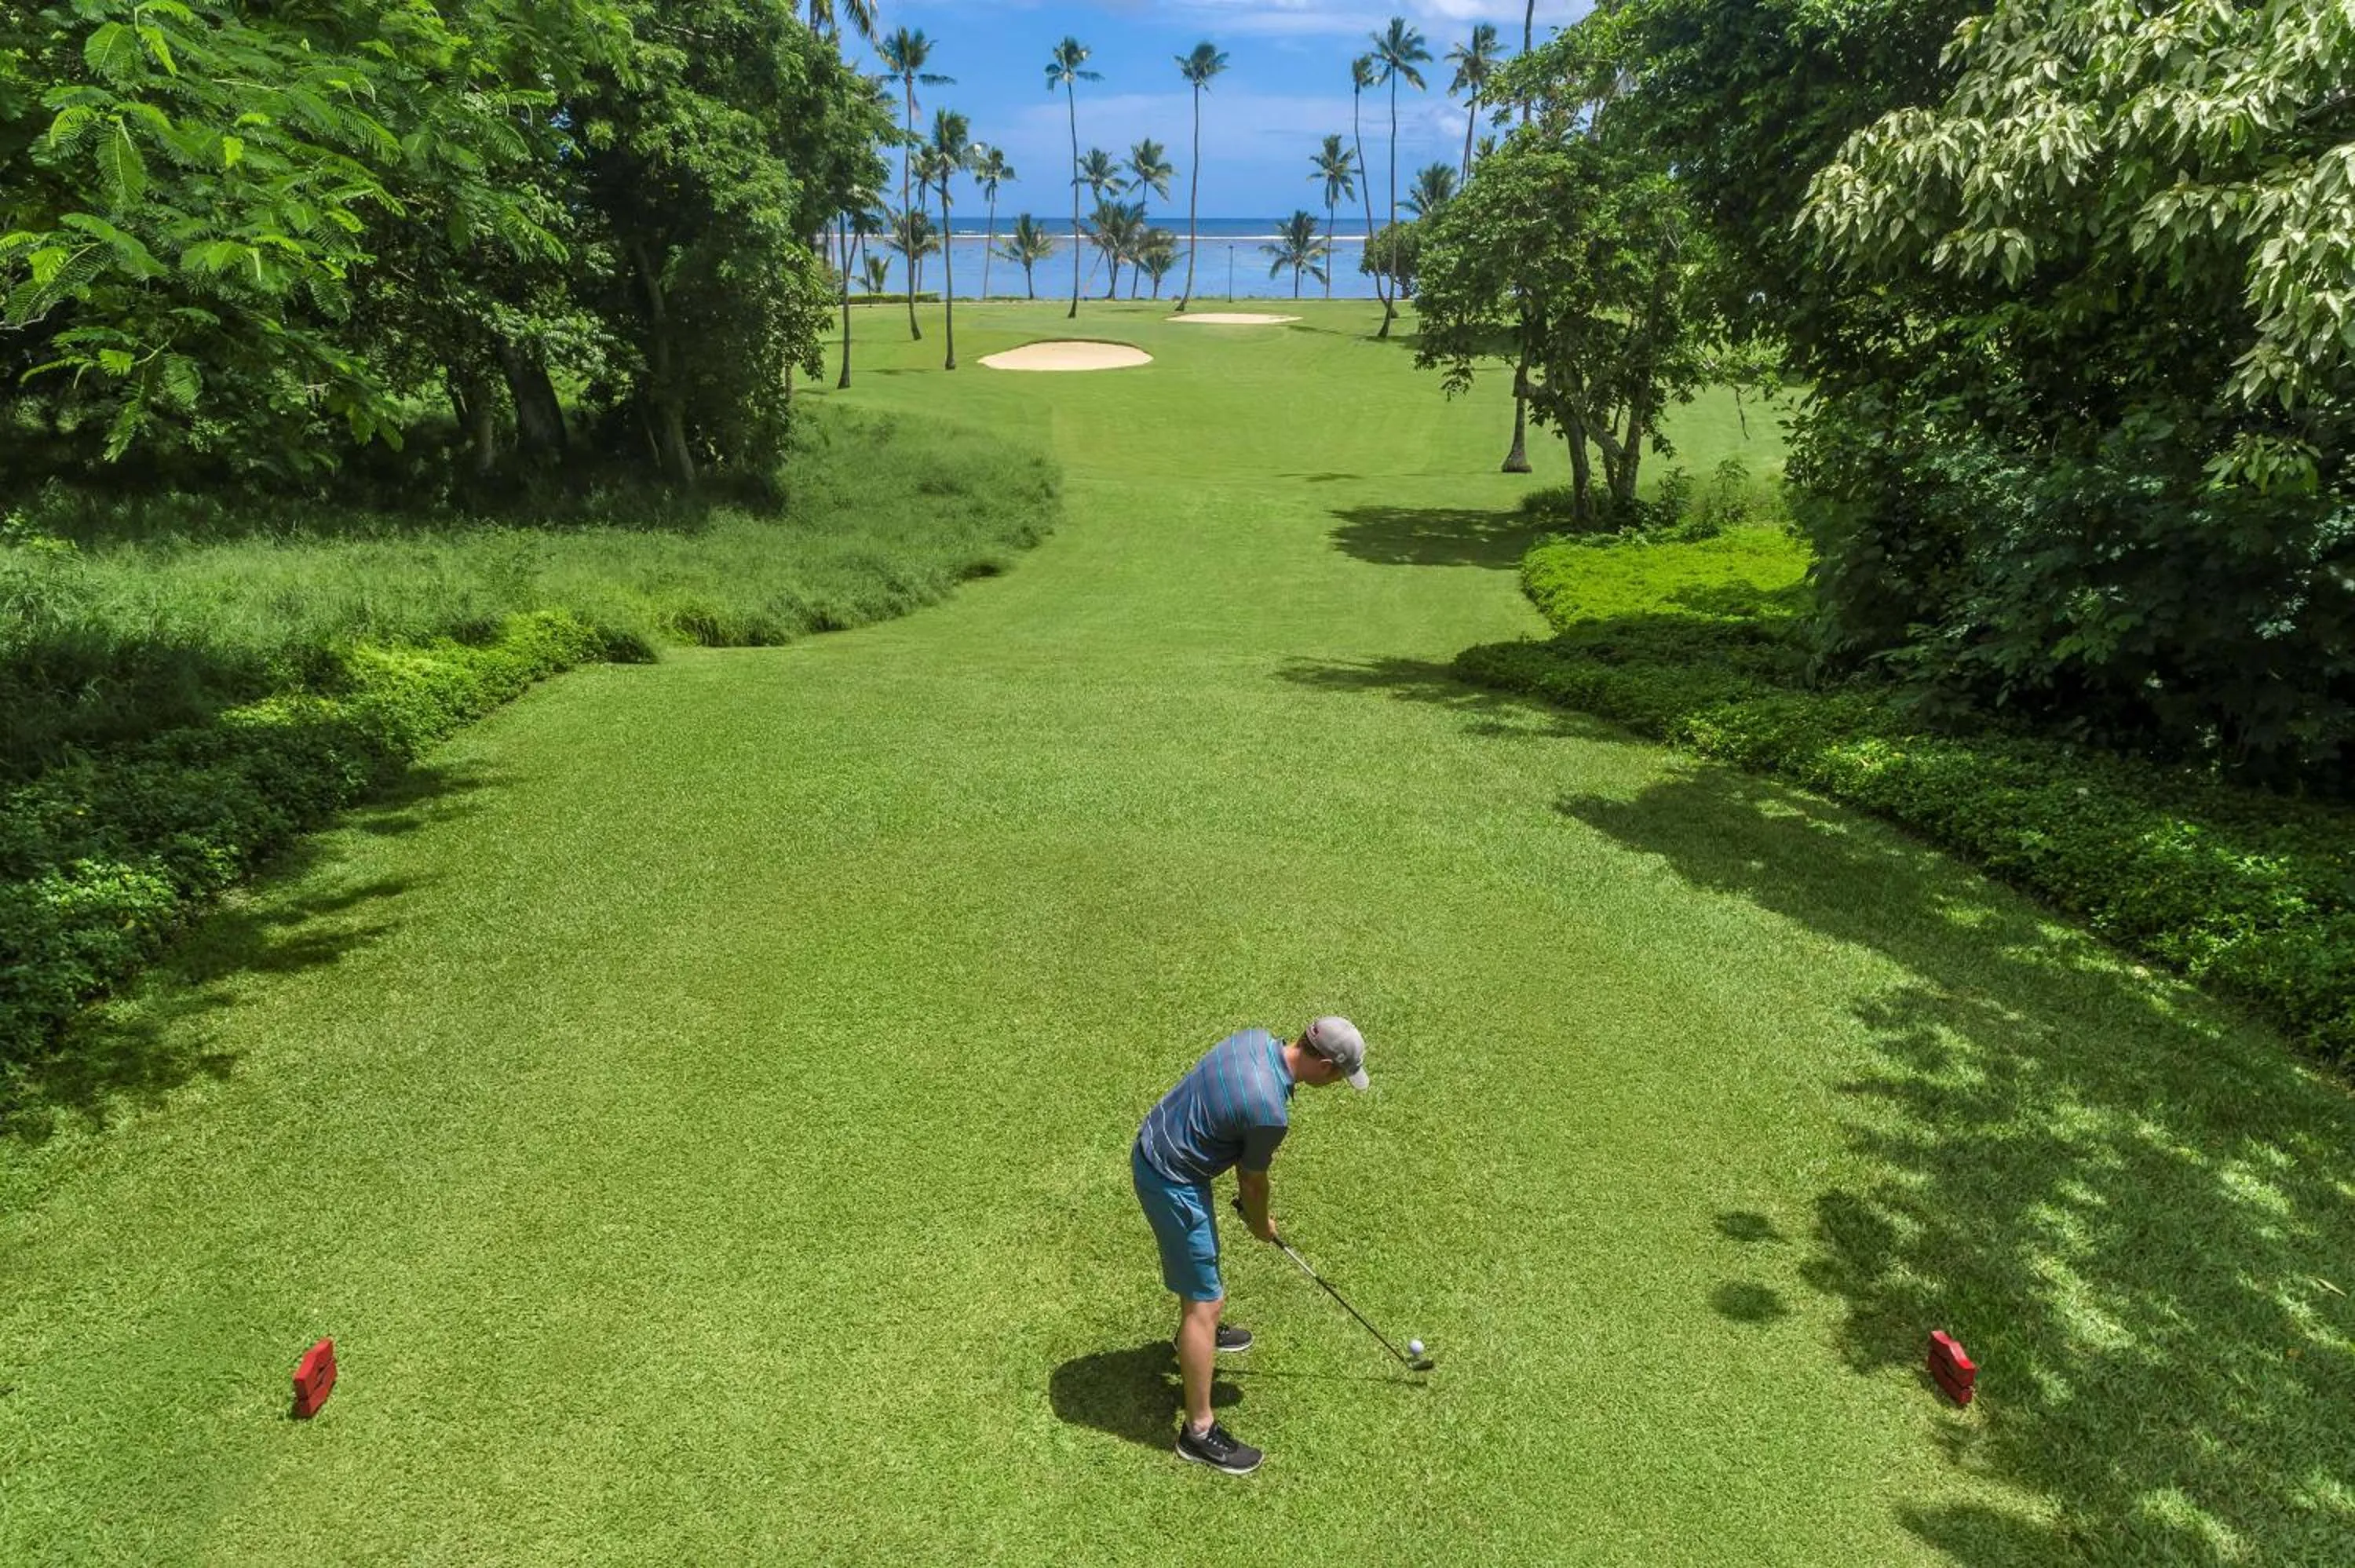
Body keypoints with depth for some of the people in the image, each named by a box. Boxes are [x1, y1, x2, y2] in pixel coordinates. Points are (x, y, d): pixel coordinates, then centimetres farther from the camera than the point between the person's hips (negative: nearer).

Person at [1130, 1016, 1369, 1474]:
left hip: (1154, 1144, 10)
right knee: (1206, 1299, 0)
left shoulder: (1257, 1038, -6)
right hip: (1172, 1182, -9)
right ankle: (1198, 1430, 11)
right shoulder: (1270, 1112, -29)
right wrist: (1261, 1225, 10)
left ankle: (1198, 1331, 57)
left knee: (1199, 1260, 32)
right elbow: (1253, 1182, -10)